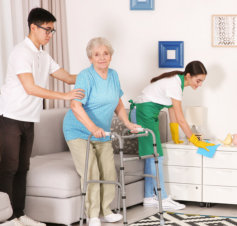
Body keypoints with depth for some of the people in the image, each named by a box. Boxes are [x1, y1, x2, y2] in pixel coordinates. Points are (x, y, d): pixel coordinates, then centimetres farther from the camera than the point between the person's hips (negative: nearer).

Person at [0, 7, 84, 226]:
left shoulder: (43, 56, 13)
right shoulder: (21, 52, -14)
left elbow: (67, 77, 15)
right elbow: (30, 88, -22)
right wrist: (64, 96, -24)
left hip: (28, 120, 8)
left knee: (22, 168, 10)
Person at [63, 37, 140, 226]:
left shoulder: (113, 75, 5)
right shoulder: (85, 77, -18)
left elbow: (118, 103, 17)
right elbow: (75, 106, -29)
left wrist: (127, 123, 5)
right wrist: (92, 128, -40)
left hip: (102, 133, 7)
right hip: (79, 132, -7)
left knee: (109, 172, 4)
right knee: (91, 173, -14)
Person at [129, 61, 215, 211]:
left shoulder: (177, 81, 7)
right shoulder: (174, 85, -22)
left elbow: (172, 111, 11)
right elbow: (180, 119, -21)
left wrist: (176, 138, 12)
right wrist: (195, 141, -16)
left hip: (148, 114, 10)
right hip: (144, 113, -10)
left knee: (151, 156, 9)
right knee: (156, 156, -9)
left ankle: (149, 197, 12)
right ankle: (163, 200, -7)